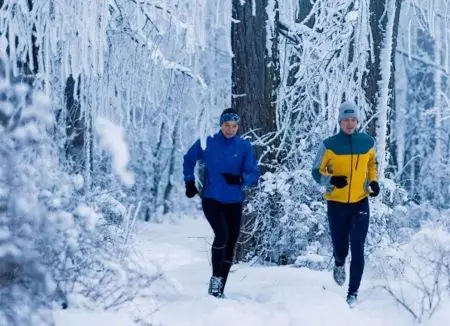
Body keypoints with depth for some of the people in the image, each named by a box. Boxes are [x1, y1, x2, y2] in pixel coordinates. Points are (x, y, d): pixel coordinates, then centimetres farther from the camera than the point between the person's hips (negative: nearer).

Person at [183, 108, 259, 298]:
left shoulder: (244, 147, -3)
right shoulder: (207, 143, -3)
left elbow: (254, 174, -5)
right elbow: (189, 160, 14)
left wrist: (240, 179, -24)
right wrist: (189, 182, 9)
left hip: (234, 203, 3)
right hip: (211, 200, -2)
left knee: (230, 244, 7)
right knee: (222, 234, -25)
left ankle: (219, 289, 19)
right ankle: (215, 278, -10)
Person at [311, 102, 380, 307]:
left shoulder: (367, 143, 0)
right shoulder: (329, 145, -8)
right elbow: (317, 172, 0)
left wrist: (373, 181, 3)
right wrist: (331, 180, -20)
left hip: (360, 203, 1)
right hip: (337, 204, -1)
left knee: (357, 249, -6)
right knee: (340, 246, 7)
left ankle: (353, 293, 1)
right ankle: (339, 264, 45)